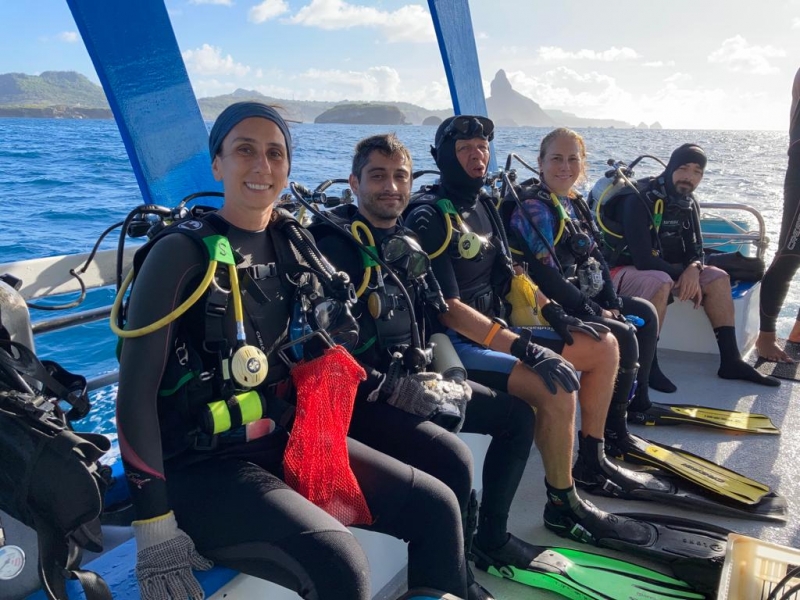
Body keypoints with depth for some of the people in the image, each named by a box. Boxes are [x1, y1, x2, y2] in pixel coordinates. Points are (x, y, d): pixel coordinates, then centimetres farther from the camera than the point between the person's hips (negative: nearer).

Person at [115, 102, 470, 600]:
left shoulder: (294, 243, 6)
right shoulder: (184, 252, -13)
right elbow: (136, 390, -15)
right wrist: (154, 525, -18)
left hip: (289, 442, 6)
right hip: (202, 466, -6)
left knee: (438, 506, -1)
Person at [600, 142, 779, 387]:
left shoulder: (688, 203, 2)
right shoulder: (640, 200, -22)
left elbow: (694, 249, 5)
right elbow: (643, 259, -28)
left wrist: (694, 269, -19)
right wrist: (684, 274, -16)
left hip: (662, 271, 8)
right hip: (621, 271, -8)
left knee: (718, 278, -2)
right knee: (661, 283, -37)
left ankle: (731, 361, -1)